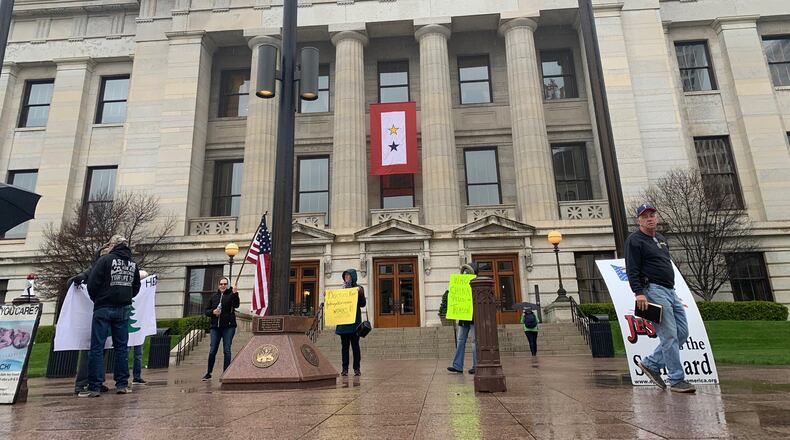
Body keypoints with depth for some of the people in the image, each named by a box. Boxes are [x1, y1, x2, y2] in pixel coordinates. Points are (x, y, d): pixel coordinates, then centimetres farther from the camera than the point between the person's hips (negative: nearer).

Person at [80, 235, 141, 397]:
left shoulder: (105, 260, -7)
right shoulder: (133, 264, 8)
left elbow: (92, 283, -9)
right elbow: (136, 287, 12)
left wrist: (96, 299, 8)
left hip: (104, 308, -4)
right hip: (123, 309, 4)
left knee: (97, 347, 1)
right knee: (121, 347, 10)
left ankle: (94, 387, 1)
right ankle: (122, 384, 12)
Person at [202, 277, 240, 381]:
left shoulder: (231, 294, 0)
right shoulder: (214, 296, 12)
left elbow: (236, 305, -19)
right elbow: (207, 311, 16)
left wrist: (235, 294, -34)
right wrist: (213, 312, -6)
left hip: (228, 326, -4)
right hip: (215, 327, 4)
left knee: (226, 350, 0)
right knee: (212, 351, 6)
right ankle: (208, 373, 21)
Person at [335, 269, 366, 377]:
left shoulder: (358, 289, 3)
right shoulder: (342, 289, 14)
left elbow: (362, 304, -5)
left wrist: (360, 293, -19)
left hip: (354, 321, -4)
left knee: (355, 345, -1)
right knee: (344, 345, 4)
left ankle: (357, 369, 4)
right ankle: (345, 369, 8)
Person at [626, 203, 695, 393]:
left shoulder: (661, 239, 23)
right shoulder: (634, 241, -4)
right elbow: (632, 270, -13)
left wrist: (672, 292, 23)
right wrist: (638, 292, -23)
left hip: (670, 291, 9)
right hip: (653, 290, -9)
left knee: (682, 333, 6)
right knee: (669, 336, -9)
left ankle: (651, 364, 17)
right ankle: (676, 380, 0)